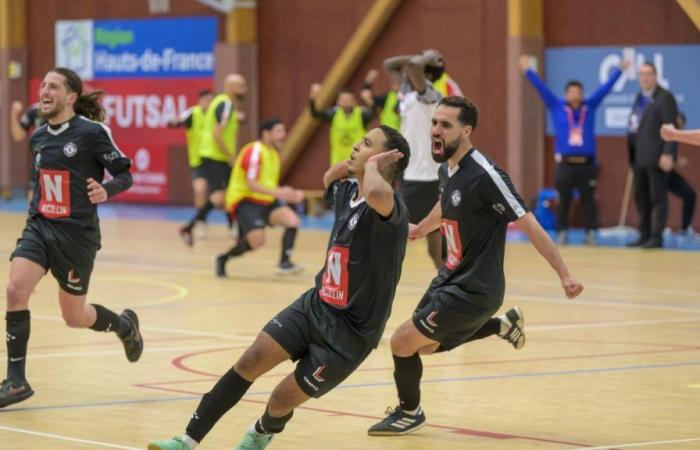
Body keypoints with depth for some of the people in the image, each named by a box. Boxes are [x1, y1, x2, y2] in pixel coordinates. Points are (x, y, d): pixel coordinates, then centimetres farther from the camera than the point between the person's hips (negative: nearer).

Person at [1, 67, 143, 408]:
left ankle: (124, 325, 42)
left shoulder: (92, 132, -12)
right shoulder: (38, 137, 7)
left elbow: (124, 174, -8)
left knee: (74, 317, 6)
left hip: (76, 233, -5)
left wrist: (106, 191, -27)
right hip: (39, 227, 5)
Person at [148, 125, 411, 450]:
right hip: (316, 304, 7)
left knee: (282, 400, -3)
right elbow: (329, 178, 33)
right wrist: (351, 163, 11)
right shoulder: (347, 192, 5)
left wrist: (372, 164, -27)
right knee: (251, 361, -10)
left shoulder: (390, 208, -21)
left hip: (351, 331, -7)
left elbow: (376, 194, -49)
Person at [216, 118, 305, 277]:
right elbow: (251, 184, -25)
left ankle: (285, 263, -11)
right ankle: (223, 259, -2)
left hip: (266, 201, 8)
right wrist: (278, 192, -35)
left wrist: (289, 195, 6)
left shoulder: (274, 153, 13)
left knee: (293, 220, -15)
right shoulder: (254, 151, -15)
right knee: (257, 240, -25)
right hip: (244, 201, -8)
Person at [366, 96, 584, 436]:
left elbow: (529, 225, -23)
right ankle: (500, 326, 34)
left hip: (474, 289, -9)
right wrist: (421, 229, 45)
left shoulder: (484, 175, -24)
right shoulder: (447, 169, 2)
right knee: (425, 345, 21)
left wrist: (564, 275, -25)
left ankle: (410, 412, 20)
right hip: (451, 277, 9)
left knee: (403, 342, -6)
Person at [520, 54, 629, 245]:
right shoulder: (557, 107, 3)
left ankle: (590, 234, 8)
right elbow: (541, 87, 1)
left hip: (587, 164, 1)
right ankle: (562, 234, 13)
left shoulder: (590, 106, 7)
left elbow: (606, 87, 8)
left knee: (588, 200, 3)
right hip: (565, 163, -1)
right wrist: (527, 70, -4)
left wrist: (619, 70, 7)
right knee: (564, 201, 5)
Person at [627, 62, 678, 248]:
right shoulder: (640, 98, 16)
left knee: (658, 197, -4)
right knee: (641, 197, 11)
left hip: (656, 156, -8)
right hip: (639, 156, 8)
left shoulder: (665, 97, -7)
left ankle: (657, 238, -1)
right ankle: (645, 235, 18)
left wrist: (668, 154, -20)